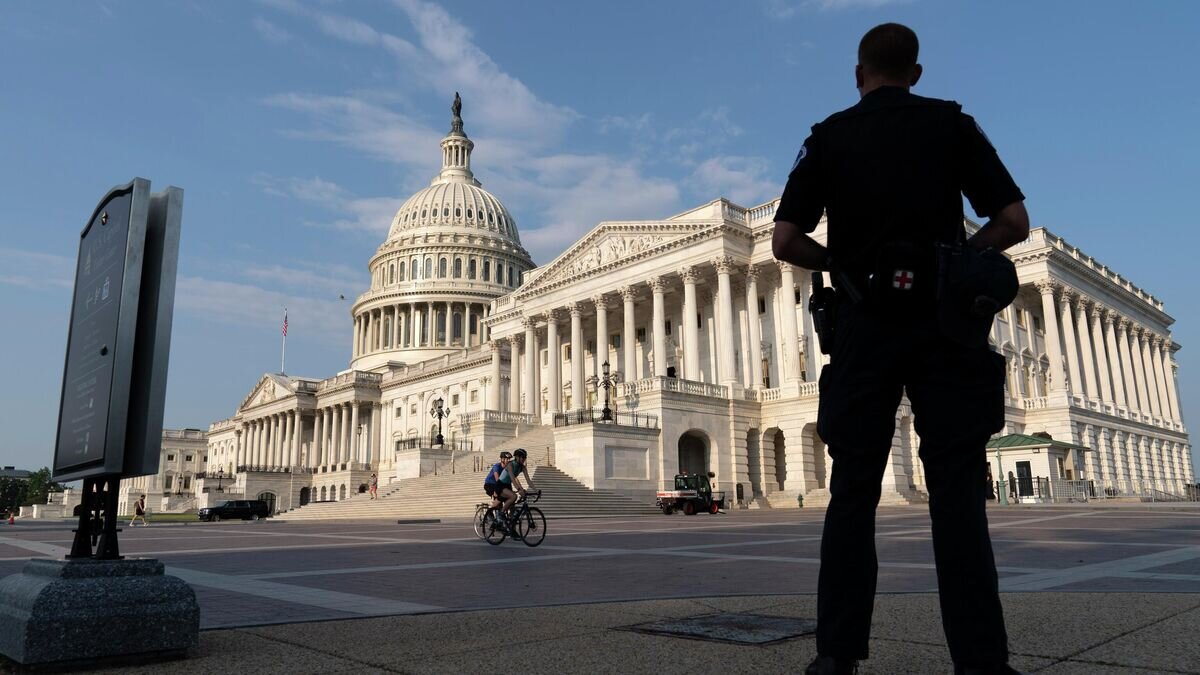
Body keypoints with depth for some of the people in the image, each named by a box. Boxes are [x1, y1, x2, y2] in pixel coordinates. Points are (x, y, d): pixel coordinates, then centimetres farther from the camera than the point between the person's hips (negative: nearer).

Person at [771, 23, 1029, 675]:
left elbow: (786, 242, 0)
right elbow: (1014, 221, 4)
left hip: (865, 325, 0)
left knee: (852, 493, 3)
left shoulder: (828, 137, 8)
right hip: (943, 321, 0)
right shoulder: (953, 124, 10)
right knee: (956, 493, 0)